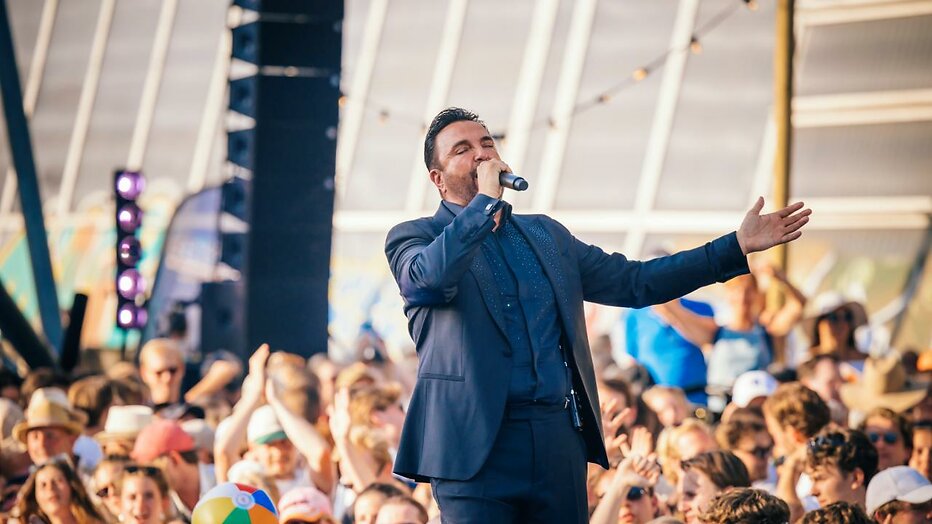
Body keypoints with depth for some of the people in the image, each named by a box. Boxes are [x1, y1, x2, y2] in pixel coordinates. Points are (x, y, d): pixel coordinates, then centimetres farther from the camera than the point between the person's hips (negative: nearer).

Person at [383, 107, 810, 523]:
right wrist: (486, 200, -12)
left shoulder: (546, 235, 19)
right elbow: (430, 276, -21)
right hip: (475, 445, -5)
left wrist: (738, 246, 15)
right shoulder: (414, 237, 3)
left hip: (559, 443, 5)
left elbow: (633, 282, 20)